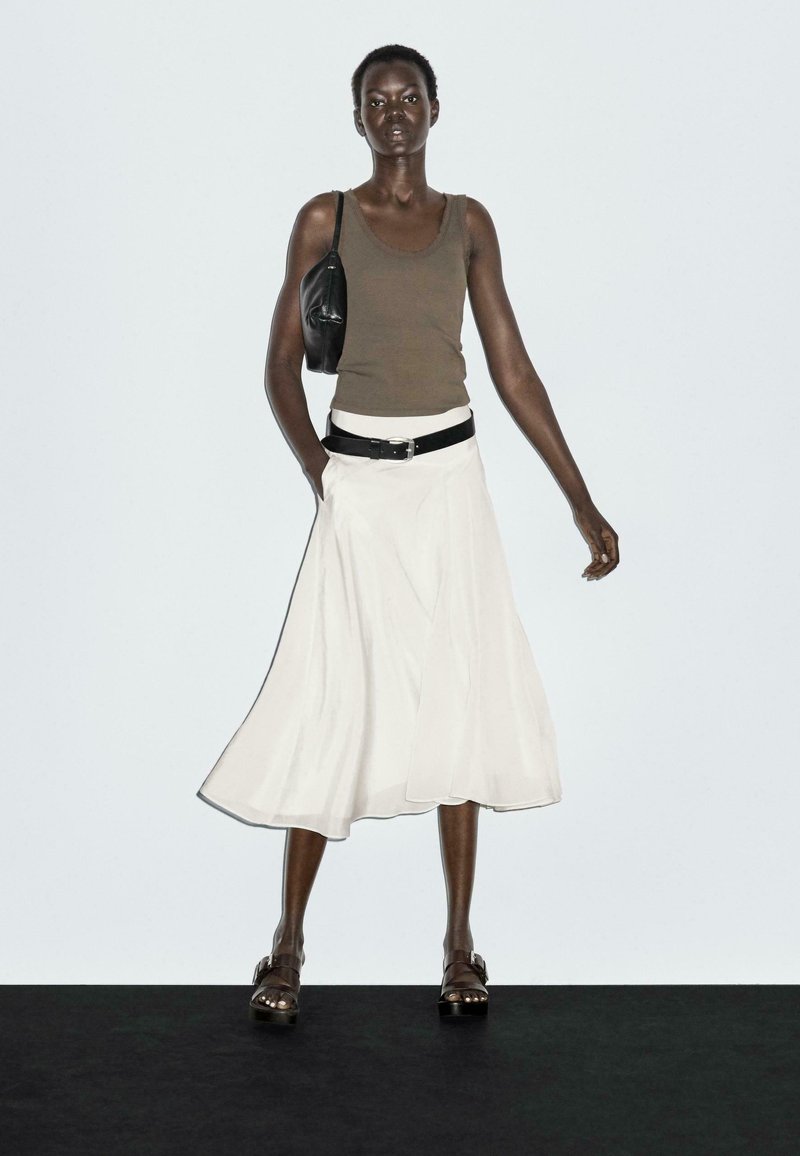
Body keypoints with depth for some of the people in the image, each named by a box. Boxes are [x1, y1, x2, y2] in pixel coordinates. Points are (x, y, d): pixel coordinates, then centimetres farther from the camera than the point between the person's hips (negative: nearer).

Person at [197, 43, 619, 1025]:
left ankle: (460, 938, 15)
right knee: (337, 705, -1)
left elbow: (512, 369, 7)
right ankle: (289, 938, 12)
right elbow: (282, 362, 4)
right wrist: (316, 469, -10)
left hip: (450, 477, 2)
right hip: (360, 481, -2)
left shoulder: (468, 223, 7)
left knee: (462, 701, 4)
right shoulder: (325, 219, 2)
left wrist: (581, 502, 4)